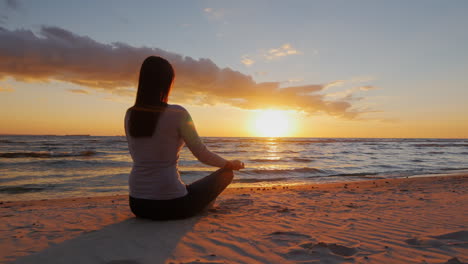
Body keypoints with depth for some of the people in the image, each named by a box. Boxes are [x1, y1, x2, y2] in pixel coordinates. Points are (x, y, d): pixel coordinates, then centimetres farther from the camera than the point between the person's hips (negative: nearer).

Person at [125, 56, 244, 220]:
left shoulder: (130, 115, 2)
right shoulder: (177, 113, -15)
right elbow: (202, 155, -8)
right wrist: (231, 164, 12)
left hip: (137, 204, 7)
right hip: (169, 205, -6)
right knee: (226, 173, 13)